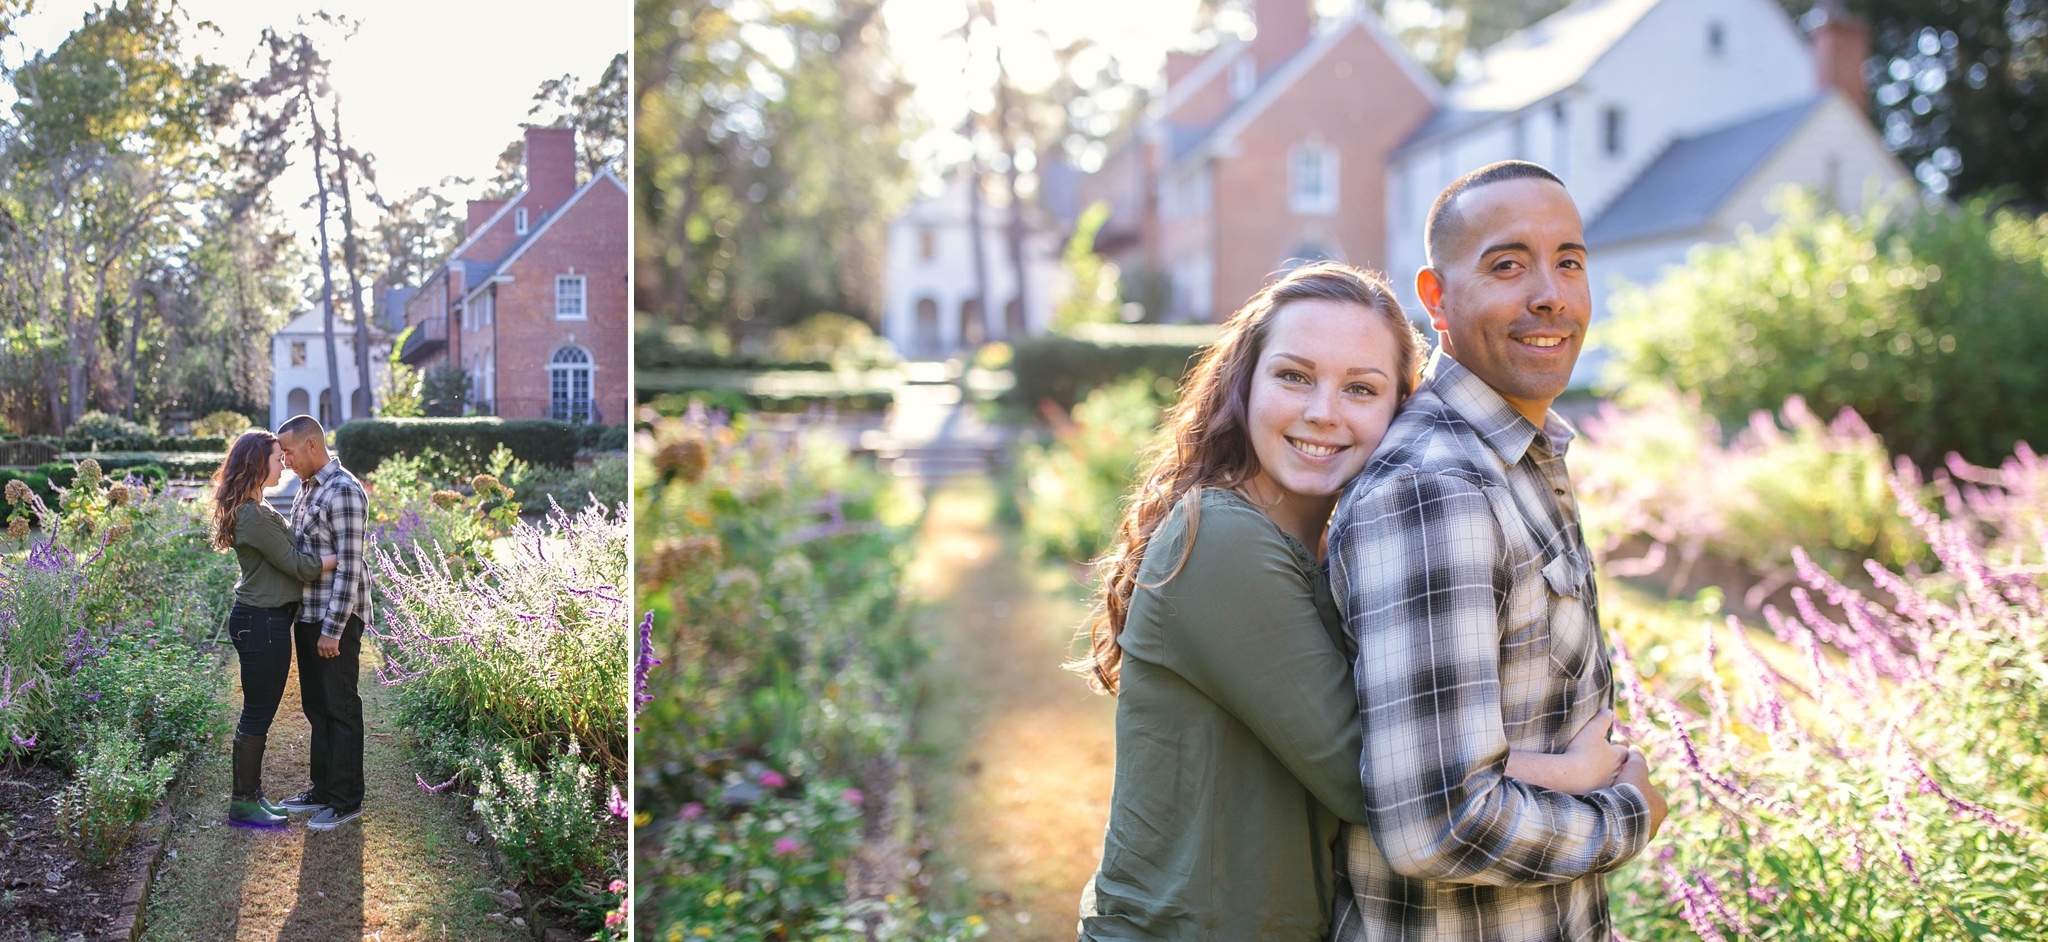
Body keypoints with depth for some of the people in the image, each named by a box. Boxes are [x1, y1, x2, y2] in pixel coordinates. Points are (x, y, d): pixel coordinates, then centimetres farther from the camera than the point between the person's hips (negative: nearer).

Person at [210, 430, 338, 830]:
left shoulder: (250, 509, 13)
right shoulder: (254, 515, -21)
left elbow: (286, 553, 17)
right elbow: (298, 565, -18)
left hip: (259, 619, 11)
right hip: (262, 623, -11)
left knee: (259, 713, 17)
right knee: (257, 714, -1)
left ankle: (251, 794, 26)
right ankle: (243, 804, 9)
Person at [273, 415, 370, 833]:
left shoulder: (344, 492, -17)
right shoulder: (306, 488, 13)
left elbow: (349, 566, -20)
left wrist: (332, 629, -21)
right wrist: (297, 617, 17)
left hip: (336, 618, -9)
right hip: (307, 614, 9)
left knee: (340, 709, -1)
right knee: (316, 706, 16)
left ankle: (347, 801, 7)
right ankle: (323, 789, 26)